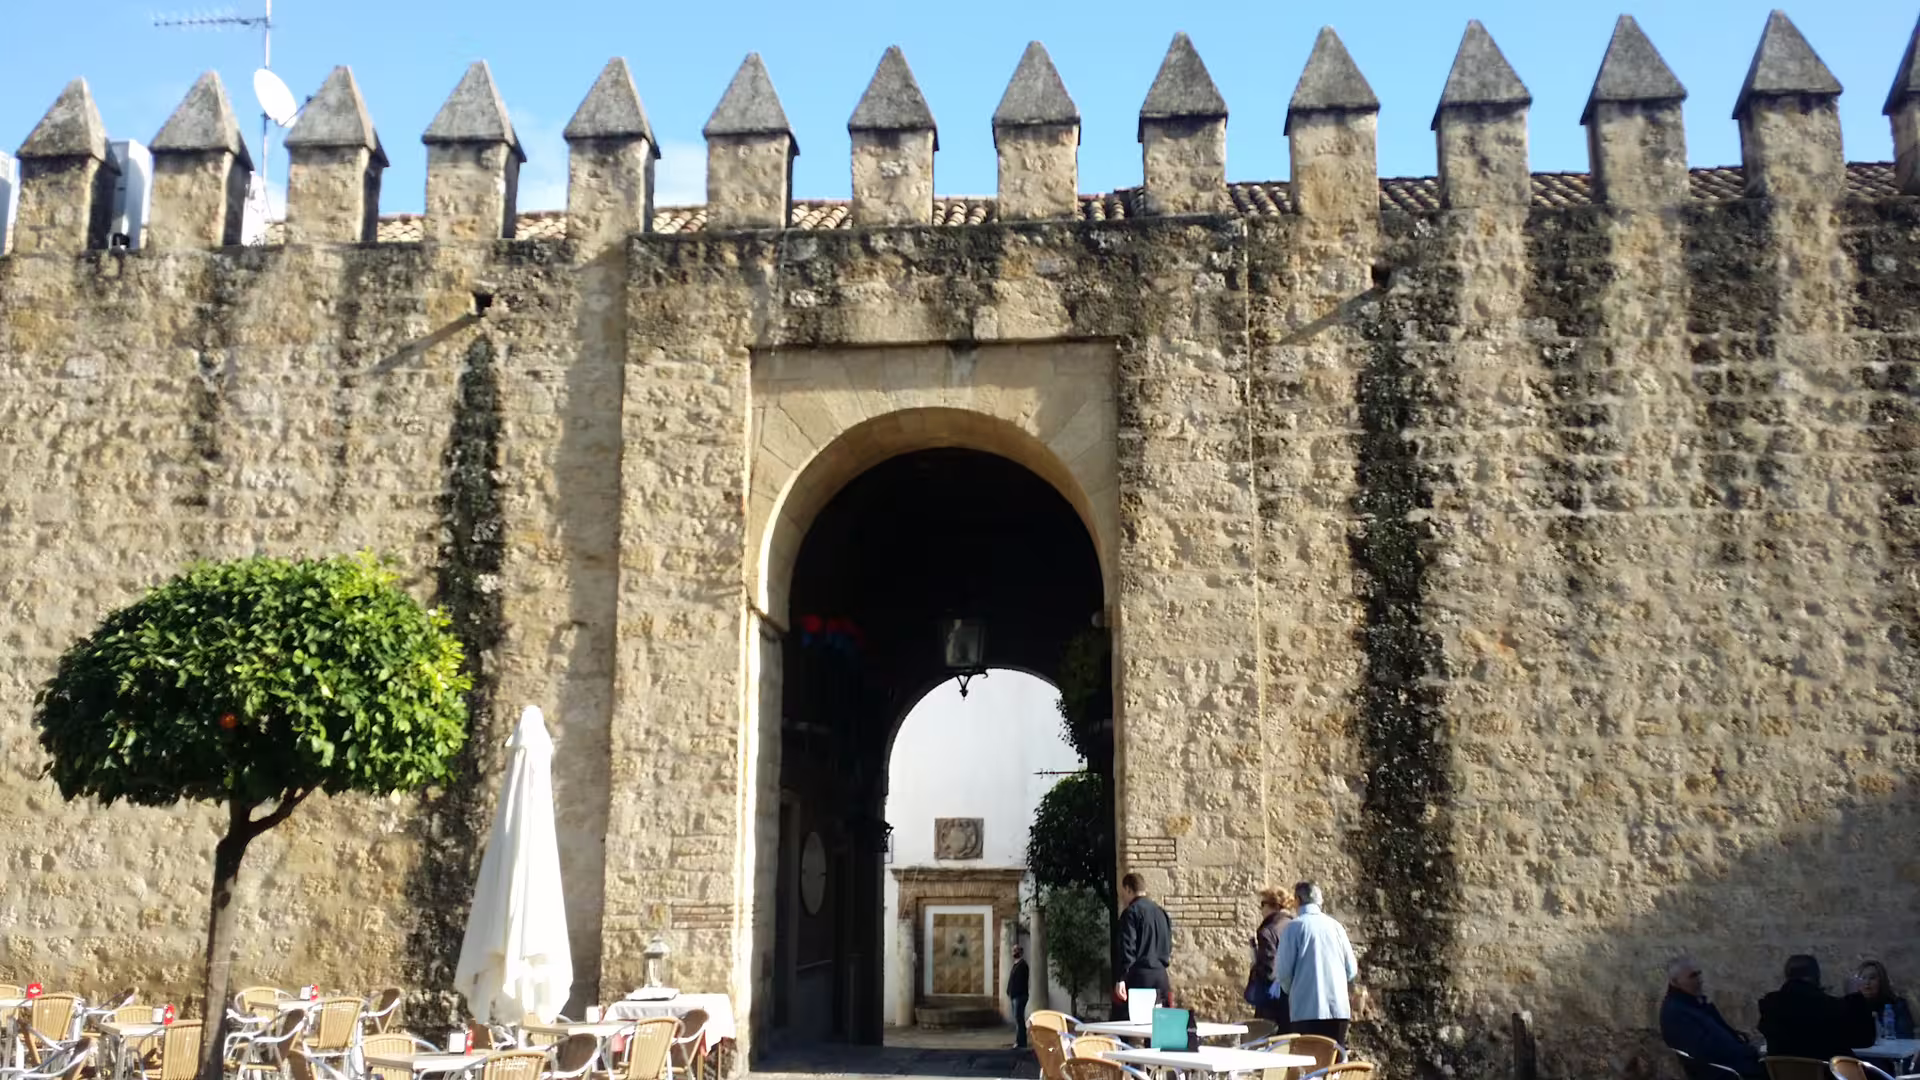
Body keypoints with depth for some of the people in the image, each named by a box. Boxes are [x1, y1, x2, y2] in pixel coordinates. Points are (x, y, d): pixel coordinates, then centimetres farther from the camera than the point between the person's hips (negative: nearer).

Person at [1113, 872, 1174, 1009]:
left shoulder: (1131, 912, -5)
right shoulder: (1161, 912, 16)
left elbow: (1127, 947, -14)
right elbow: (1169, 947, 20)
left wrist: (1121, 979, -16)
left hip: (1139, 977, -7)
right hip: (1160, 976, 7)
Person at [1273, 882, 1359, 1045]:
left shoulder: (1294, 927, -4)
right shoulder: (1335, 925, 8)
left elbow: (1283, 972, -6)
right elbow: (1352, 970, 12)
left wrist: (1291, 991, 15)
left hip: (1307, 1010, -4)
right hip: (1338, 1008, 4)